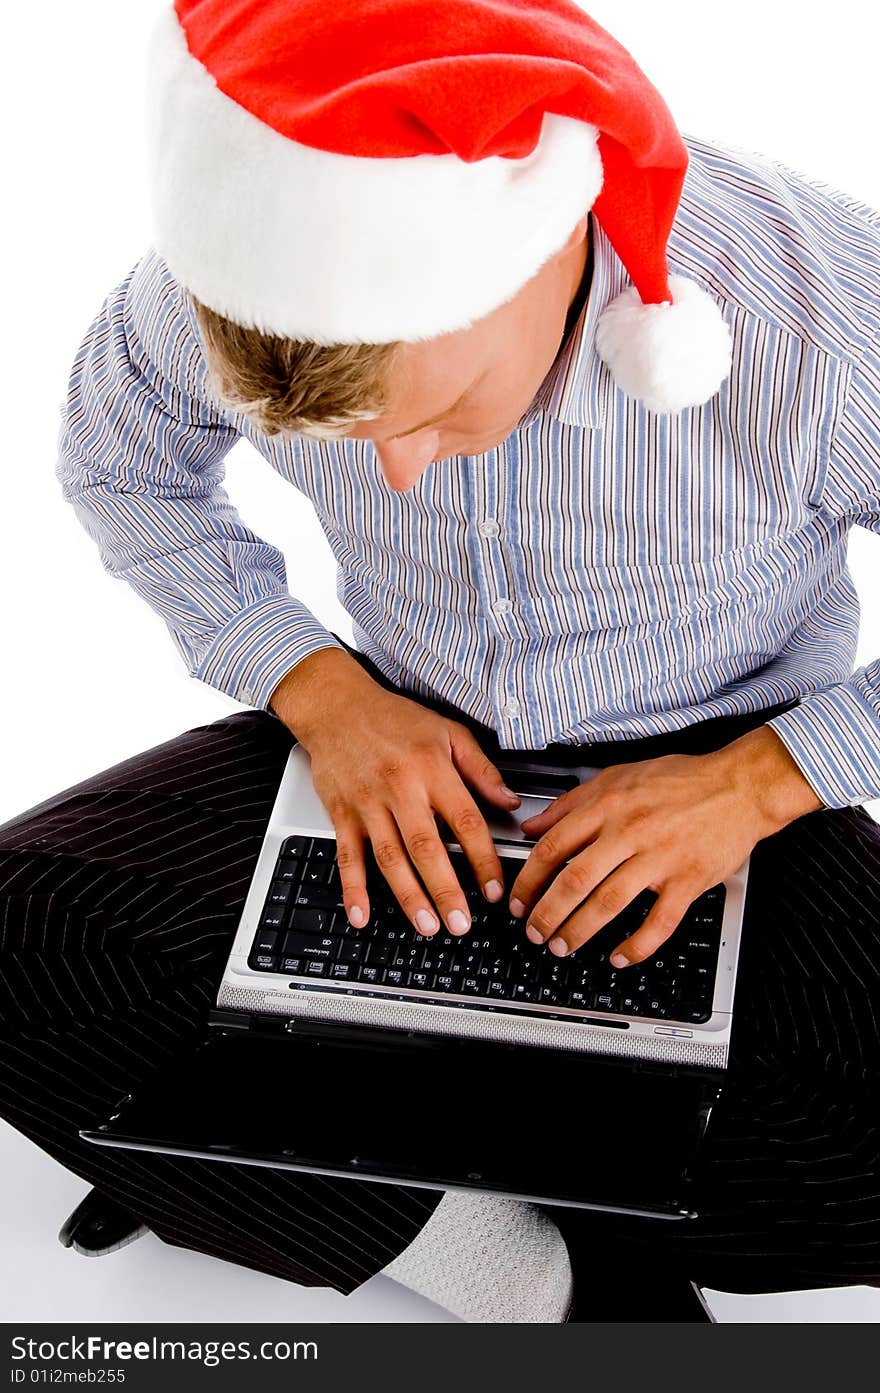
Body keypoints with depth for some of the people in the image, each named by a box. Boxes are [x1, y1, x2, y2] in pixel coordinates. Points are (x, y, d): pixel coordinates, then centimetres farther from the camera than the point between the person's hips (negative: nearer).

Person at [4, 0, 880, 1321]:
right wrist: (324, 692, -11)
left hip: (716, 774, -2)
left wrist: (760, 780, -24)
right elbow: (121, 464, 2)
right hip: (407, 741, 3)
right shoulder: (250, 263, -20)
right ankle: (505, 1263, -12)